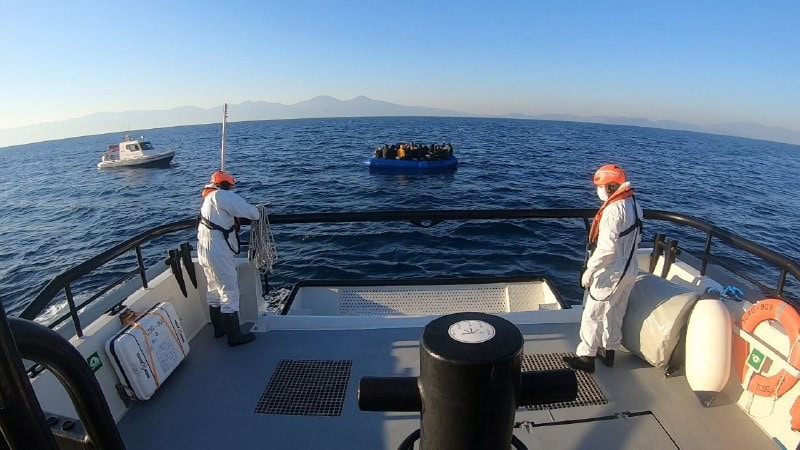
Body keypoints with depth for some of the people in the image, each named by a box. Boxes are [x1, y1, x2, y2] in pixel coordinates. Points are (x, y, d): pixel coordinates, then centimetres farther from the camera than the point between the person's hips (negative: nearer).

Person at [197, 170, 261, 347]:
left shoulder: (208, 199, 17)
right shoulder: (221, 195, -12)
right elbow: (248, 211, -17)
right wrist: (257, 214, 4)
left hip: (205, 252, 10)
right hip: (218, 254, -10)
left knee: (214, 291, 20)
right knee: (230, 293, -3)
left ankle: (219, 328, 34)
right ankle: (234, 336, 4)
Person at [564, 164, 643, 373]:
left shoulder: (613, 210, -24)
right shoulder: (634, 205, 5)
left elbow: (607, 248, -28)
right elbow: (634, 240, 12)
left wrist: (590, 270, -21)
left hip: (612, 272, -9)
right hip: (629, 269, 9)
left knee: (592, 315, 2)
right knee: (615, 313, 20)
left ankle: (586, 357, 11)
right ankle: (609, 352, 34)